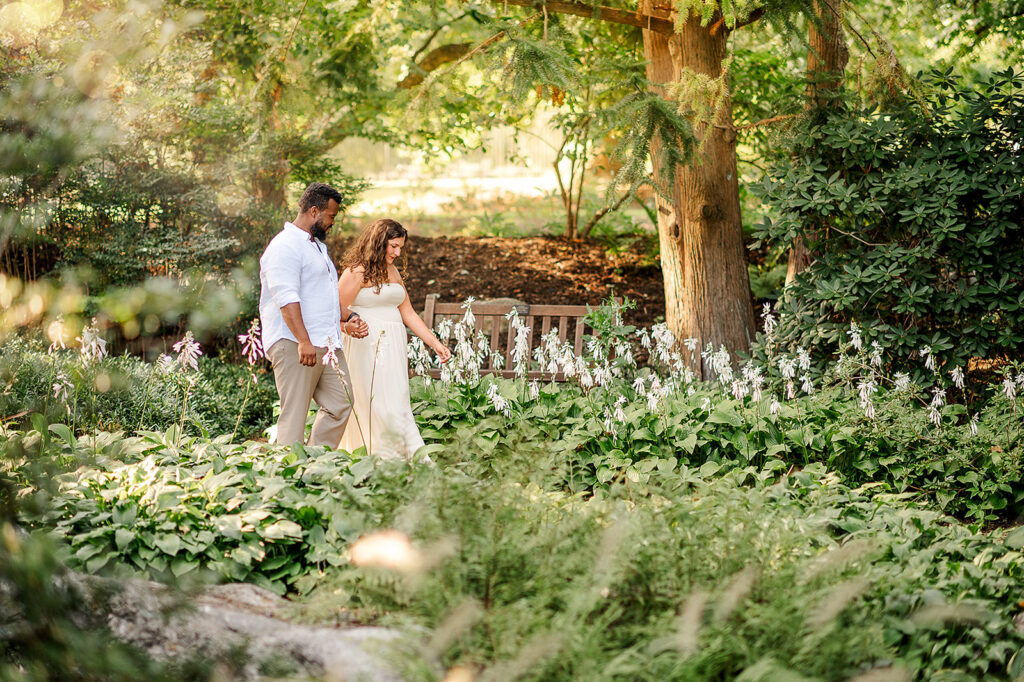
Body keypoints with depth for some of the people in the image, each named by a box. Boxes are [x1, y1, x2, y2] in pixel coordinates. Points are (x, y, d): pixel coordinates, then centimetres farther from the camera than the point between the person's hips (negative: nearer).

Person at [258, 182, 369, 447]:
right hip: (294, 345, -10)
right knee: (294, 414, -8)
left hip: (325, 345, 10)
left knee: (341, 403, 6)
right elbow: (286, 298, -20)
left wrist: (348, 318, 18)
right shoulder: (285, 246, -10)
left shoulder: (317, 246, 24)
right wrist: (304, 341, -27)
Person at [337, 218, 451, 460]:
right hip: (367, 347, -7)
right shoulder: (356, 272, -5)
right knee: (380, 407, -9)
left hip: (393, 348, 7)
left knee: (396, 403, 2)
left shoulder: (393, 272, 17)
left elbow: (408, 313, 20)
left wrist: (435, 343, 15)